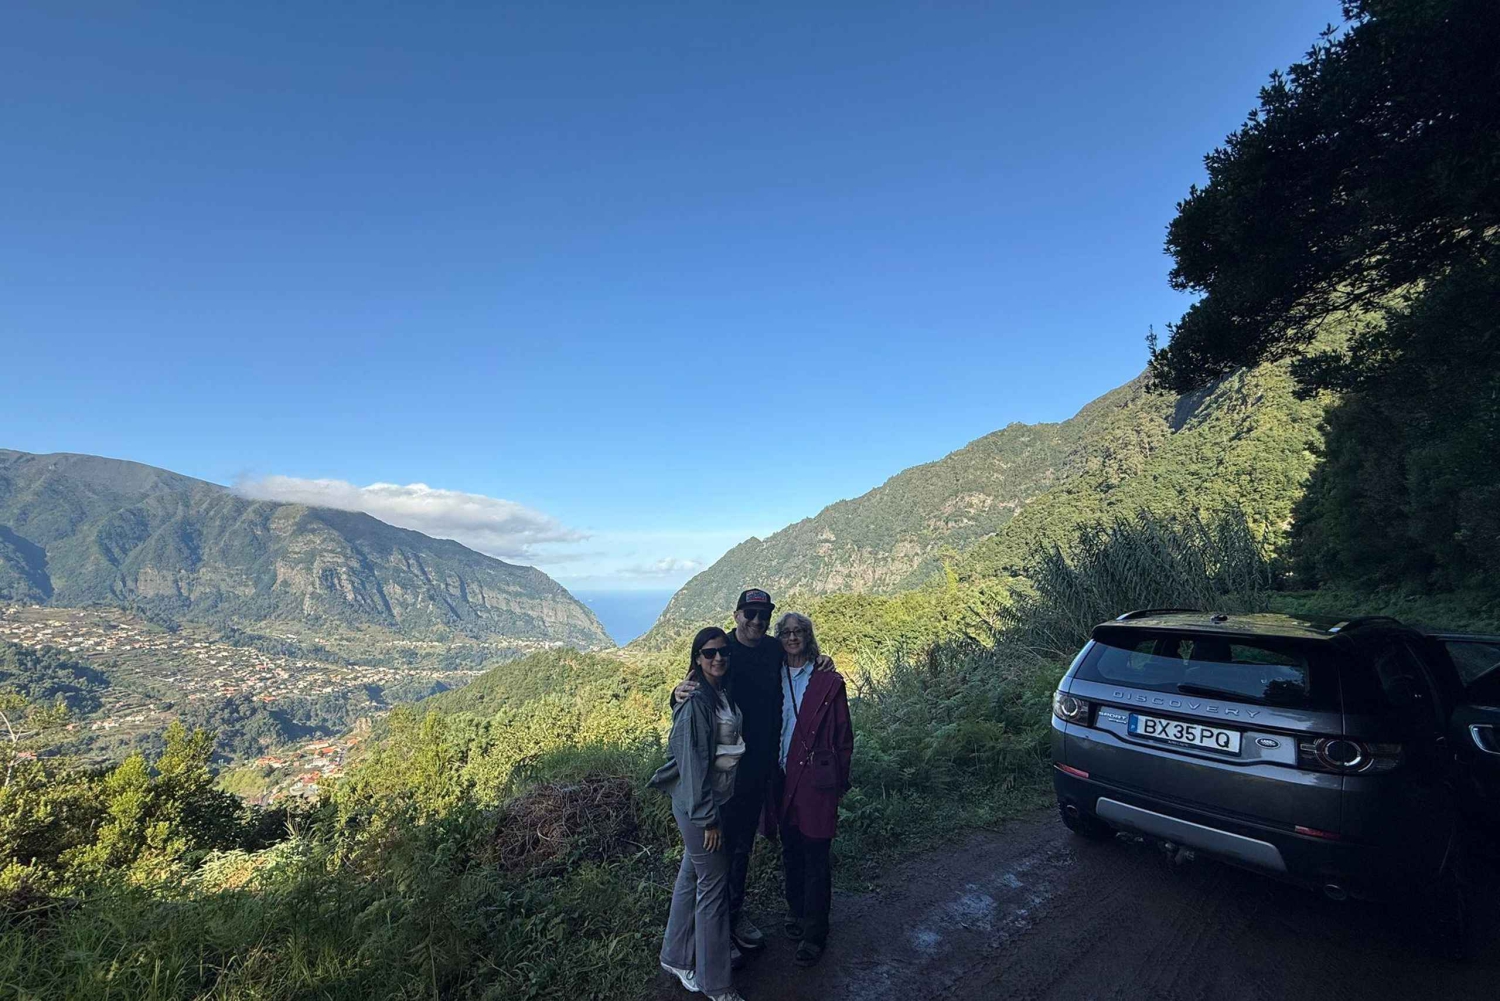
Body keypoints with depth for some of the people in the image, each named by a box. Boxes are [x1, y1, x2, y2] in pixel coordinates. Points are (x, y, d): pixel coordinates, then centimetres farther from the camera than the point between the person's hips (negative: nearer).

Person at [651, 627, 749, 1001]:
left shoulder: (724, 693, 4)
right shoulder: (695, 701, -22)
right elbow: (692, 762, -22)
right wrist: (707, 818, -18)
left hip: (719, 799, 8)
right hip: (698, 805, -8)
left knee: (692, 877, 20)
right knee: (713, 886, 4)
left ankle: (675, 957, 38)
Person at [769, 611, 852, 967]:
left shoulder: (828, 682, -7)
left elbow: (843, 737, -2)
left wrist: (839, 780, -2)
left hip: (815, 779, -4)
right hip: (782, 778, 4)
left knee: (815, 859, 4)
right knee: (791, 852, 19)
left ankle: (814, 934, 20)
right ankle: (796, 913, 40)